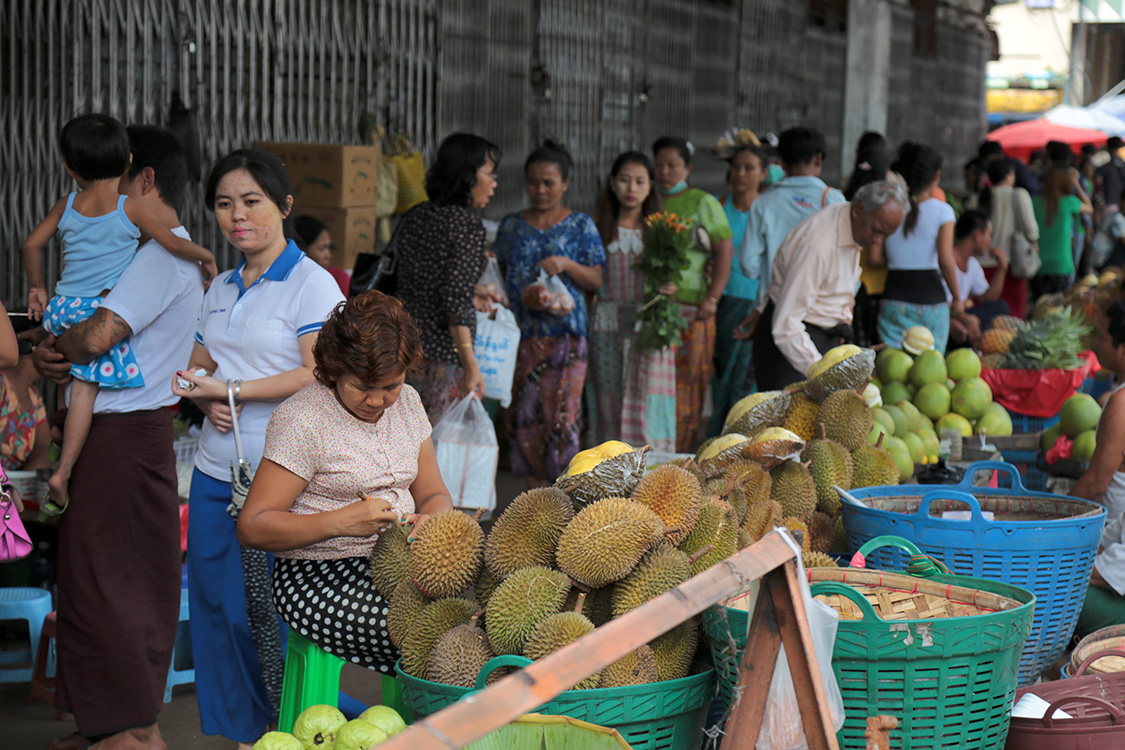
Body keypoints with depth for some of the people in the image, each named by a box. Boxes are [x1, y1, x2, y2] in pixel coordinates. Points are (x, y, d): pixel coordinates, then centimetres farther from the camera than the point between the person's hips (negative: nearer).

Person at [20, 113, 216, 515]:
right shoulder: (129, 209, -4)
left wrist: (36, 288, 23)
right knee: (84, 390, -6)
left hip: (62, 308, 4)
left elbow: (32, 244, 10)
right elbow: (173, 243, -1)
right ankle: (62, 472, -11)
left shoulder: (66, 206, 7)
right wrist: (206, 256, 17)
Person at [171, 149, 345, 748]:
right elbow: (197, 367, 21)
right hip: (215, 470, 7)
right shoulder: (220, 289, 16)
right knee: (213, 602, 7)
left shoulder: (312, 284, -6)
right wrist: (208, 400, -2)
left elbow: (320, 376, -16)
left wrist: (232, 389, -15)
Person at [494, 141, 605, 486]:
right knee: (523, 414, -1)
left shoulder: (580, 225, 6)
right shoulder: (512, 225, 13)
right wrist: (521, 295, -2)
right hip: (521, 333, 3)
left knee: (561, 414, -9)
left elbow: (596, 281, 3)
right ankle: (535, 490, 9)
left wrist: (567, 265, -14)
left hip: (565, 332, -3)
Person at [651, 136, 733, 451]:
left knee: (686, 384, -3)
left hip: (690, 306, -3)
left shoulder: (703, 203, 4)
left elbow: (725, 251, -2)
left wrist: (712, 299, -11)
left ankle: (681, 454, 2)